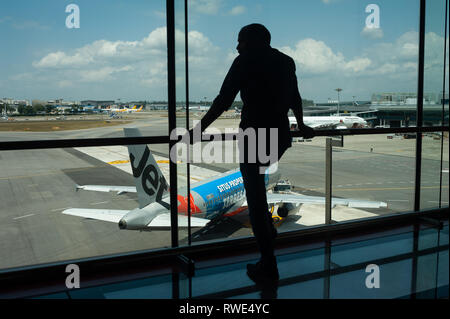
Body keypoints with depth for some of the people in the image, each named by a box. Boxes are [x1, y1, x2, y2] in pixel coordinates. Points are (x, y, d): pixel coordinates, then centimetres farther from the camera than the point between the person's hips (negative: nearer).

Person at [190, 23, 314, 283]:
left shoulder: (245, 62, -4)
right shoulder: (285, 61, 12)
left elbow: (223, 101, -10)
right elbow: (295, 98, 23)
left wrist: (198, 130, -4)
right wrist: (301, 126, 38)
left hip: (254, 137, -6)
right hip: (281, 136, 6)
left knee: (255, 198, 1)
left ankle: (269, 266, 3)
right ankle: (268, 231, 34)